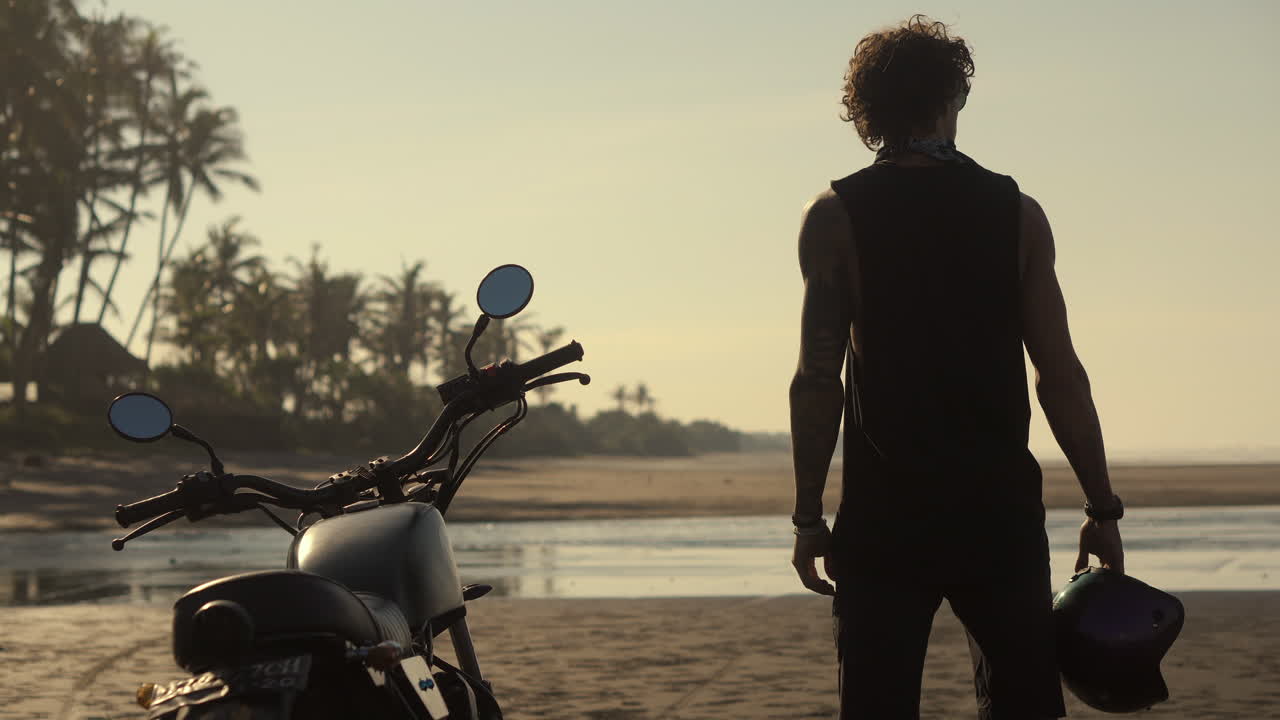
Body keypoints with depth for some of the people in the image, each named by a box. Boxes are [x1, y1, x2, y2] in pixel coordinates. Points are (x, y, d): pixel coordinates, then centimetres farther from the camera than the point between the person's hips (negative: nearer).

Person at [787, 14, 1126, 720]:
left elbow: (818, 379, -6)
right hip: (1000, 506, 1)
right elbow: (1060, 376, 0)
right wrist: (1102, 509, 5)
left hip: (883, 512, -1)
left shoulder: (835, 217, -1)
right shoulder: (1017, 212, 3)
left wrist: (808, 516, -1)